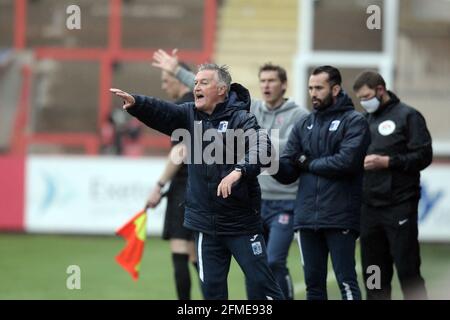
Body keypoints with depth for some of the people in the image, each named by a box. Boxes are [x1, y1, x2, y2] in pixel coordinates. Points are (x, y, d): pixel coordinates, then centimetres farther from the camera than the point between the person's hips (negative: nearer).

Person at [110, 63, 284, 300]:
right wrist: (135, 103, -27)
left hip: (241, 219, -5)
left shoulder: (241, 118, -9)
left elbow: (262, 149, -24)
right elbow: (161, 112, -7)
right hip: (205, 221, 5)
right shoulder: (190, 115, 7)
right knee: (212, 286, 9)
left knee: (260, 281, 0)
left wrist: (239, 171, -41)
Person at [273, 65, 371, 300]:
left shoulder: (354, 122, -1)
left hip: (340, 218, -6)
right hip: (307, 217, 6)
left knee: (346, 281, -6)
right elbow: (288, 173, 10)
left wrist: (308, 163, -4)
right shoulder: (304, 125, 15)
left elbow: (346, 161, -16)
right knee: (313, 283, 9)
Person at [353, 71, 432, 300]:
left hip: (400, 206, -6)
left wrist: (387, 161, -15)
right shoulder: (366, 120, 17)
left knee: (408, 272, -5)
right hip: (370, 208, 6)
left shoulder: (407, 116, -1)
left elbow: (423, 156, -9)